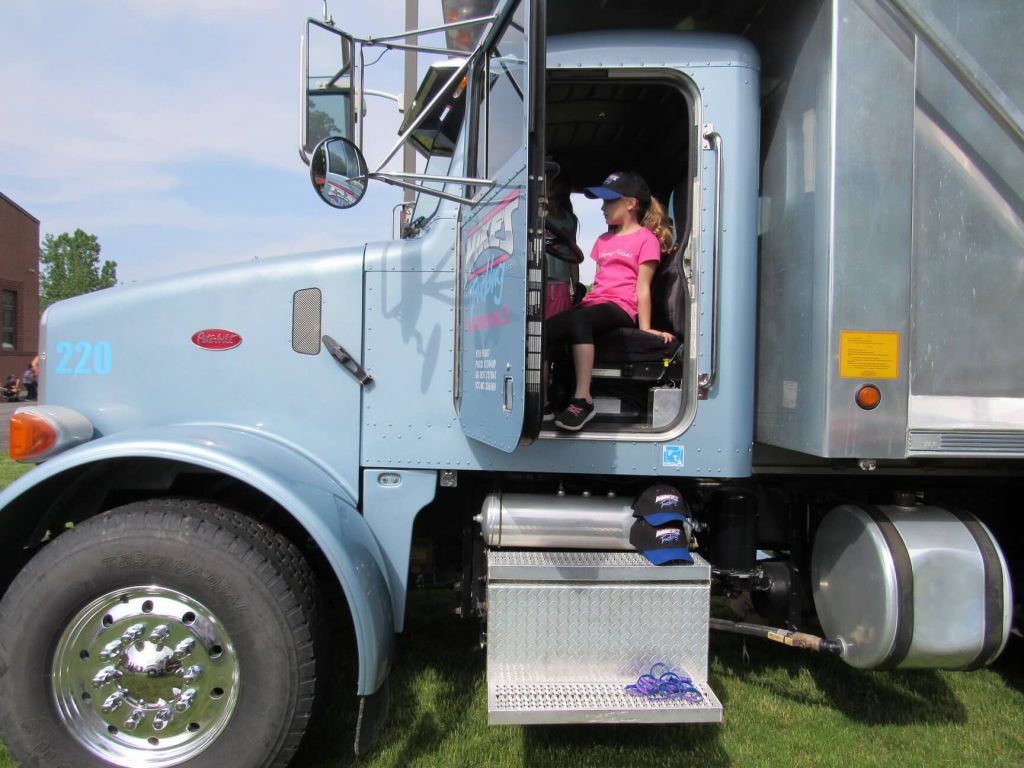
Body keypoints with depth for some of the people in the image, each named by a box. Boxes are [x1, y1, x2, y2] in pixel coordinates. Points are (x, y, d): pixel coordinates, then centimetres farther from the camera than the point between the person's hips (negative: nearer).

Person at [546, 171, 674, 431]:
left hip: (620, 308, -7)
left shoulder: (646, 238, 5)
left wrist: (645, 328, -9)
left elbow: (642, 287, -3)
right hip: (594, 303, 7)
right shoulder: (603, 240, 29)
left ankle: (582, 400, -40)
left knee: (578, 321, -40)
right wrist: (580, 303, 13)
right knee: (544, 331, -23)